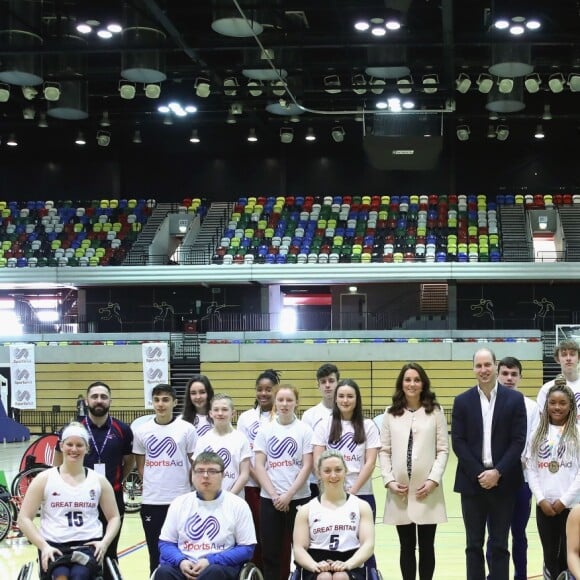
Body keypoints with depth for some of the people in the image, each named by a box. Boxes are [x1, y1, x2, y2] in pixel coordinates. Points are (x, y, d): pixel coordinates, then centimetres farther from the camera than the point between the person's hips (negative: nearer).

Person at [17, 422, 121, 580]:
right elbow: (24, 518, 3)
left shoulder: (99, 480, 12)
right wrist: (44, 546, -10)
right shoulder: (44, 479, 6)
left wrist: (105, 542, -4)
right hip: (53, 545, -1)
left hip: (88, 544, 1)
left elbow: (114, 517, 16)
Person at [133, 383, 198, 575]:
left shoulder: (187, 429, -3)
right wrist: (153, 484, 4)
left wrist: (192, 489, 2)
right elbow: (140, 466, 11)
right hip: (151, 501, 2)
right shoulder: (142, 430, 4)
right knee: (155, 552, 9)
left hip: (181, 500, -2)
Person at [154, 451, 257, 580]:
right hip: (185, 566, 2)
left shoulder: (238, 505, 4)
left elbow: (246, 549, 1)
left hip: (222, 567, -2)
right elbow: (165, 543, 14)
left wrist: (211, 561, -12)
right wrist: (180, 561, -10)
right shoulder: (179, 503, 13)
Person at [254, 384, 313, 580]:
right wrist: (274, 495, -9)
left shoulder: (305, 430, 0)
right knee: (270, 551, 5)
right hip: (269, 499, 2)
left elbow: (307, 466, -4)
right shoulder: (265, 430, 4)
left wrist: (288, 495, -11)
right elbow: (259, 466, 1)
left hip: (299, 498, -1)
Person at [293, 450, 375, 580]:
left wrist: (347, 564, -19)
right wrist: (315, 566, -19)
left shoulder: (361, 506, 12)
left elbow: (368, 544, 1)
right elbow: (299, 548, 4)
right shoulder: (306, 510, 12)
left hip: (352, 569, 0)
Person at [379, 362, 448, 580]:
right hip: (400, 491, 2)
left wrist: (433, 480, -11)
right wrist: (389, 480, -6)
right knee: (406, 547, 8)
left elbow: (443, 450, 0)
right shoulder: (391, 414, 8)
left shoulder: (435, 412, 3)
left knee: (426, 546, 4)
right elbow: (384, 451, 6)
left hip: (427, 490, -1)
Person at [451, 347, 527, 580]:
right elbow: (458, 442, -1)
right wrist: (479, 474, -10)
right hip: (472, 482, 1)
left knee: (499, 545, 4)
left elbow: (518, 441, -3)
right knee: (474, 545, 6)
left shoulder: (515, 399, 1)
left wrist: (497, 472, -12)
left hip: (503, 483, -1)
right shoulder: (462, 401, 4)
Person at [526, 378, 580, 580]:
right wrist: (541, 499, -5)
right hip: (544, 506, 3)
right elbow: (531, 468, 5)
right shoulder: (538, 433, 7)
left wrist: (563, 500, -10)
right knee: (550, 557, 8)